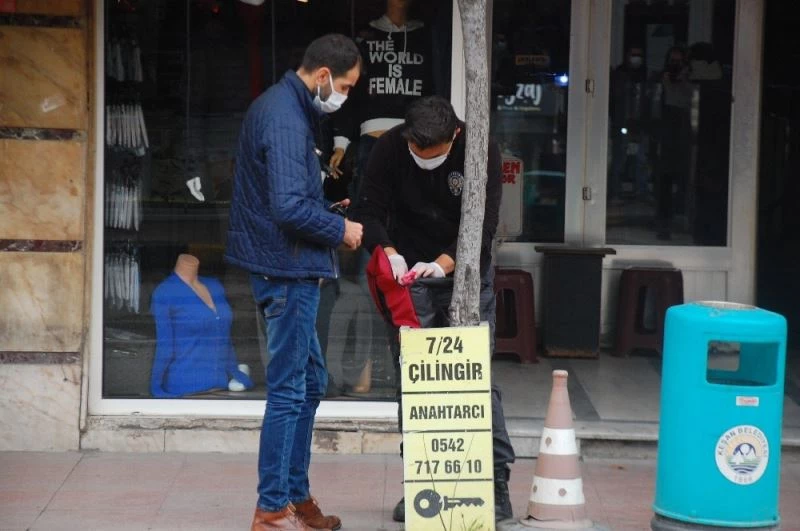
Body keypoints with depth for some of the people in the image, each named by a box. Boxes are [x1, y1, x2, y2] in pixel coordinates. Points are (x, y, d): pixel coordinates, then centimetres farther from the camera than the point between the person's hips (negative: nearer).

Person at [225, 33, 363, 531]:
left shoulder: (277, 105, 13)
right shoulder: (286, 120, -20)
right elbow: (290, 207, -27)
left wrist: (327, 210, 10)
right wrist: (340, 228, -12)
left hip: (289, 269, 11)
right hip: (288, 270, -11)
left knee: (311, 382, 17)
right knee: (290, 390, -4)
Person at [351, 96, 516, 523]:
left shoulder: (480, 150, -15)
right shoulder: (389, 148, -12)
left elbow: (483, 224, -17)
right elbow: (369, 212, -10)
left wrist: (443, 263, -32)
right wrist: (389, 253, -30)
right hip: (409, 274, 2)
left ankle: (496, 483, 0)